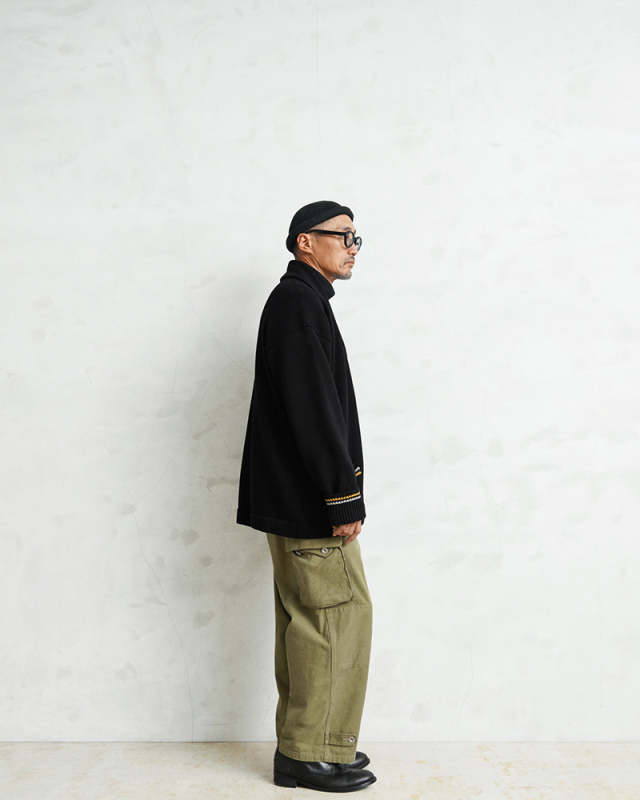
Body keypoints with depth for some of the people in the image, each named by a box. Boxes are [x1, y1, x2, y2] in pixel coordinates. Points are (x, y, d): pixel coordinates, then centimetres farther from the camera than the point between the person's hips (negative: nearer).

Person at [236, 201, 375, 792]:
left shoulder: (301, 301, 19)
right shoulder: (298, 301, -13)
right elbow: (310, 408, -21)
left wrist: (339, 492, 18)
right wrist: (344, 498, -20)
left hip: (296, 500, 10)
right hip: (309, 500, -10)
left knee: (306, 620, 14)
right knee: (340, 612, -3)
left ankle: (303, 746, 25)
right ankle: (313, 754, 9)